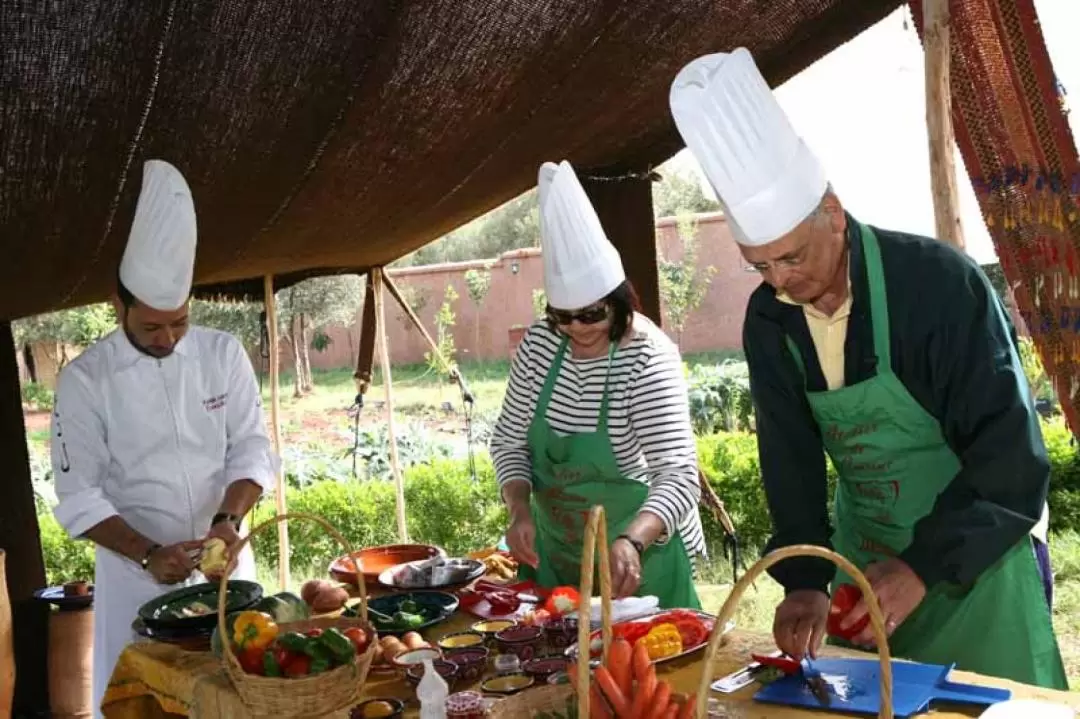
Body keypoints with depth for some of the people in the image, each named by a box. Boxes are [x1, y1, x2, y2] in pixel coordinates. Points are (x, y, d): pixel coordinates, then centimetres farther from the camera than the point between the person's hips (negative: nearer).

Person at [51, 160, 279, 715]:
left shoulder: (223, 353, -4)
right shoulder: (84, 379, -10)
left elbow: (252, 449, -4)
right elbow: (78, 496, -8)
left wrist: (228, 520, -21)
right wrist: (148, 554, -20)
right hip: (136, 570, -2)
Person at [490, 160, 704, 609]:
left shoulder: (648, 357, -24)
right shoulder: (539, 344, -9)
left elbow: (678, 477, -32)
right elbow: (509, 441, 1)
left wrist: (631, 543, -48)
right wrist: (520, 510, -15)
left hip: (639, 548, -5)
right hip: (554, 547, 5)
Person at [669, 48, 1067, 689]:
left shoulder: (939, 282, -24)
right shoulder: (769, 319, -7)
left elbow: (1014, 457, -24)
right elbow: (790, 458, -3)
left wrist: (924, 568, -30)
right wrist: (804, 578, -13)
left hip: (976, 549, -5)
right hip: (864, 554, 5)